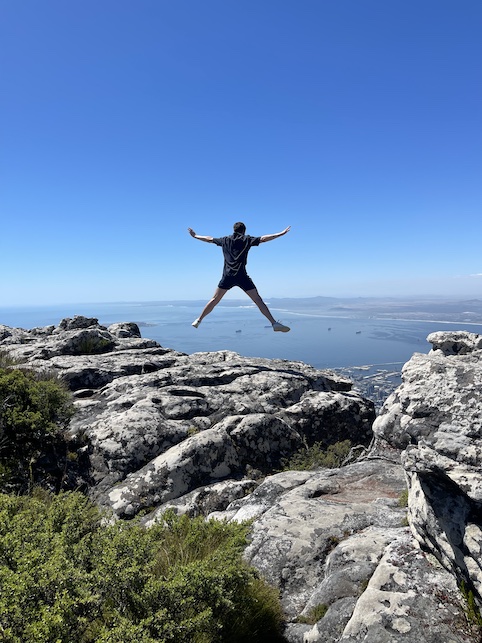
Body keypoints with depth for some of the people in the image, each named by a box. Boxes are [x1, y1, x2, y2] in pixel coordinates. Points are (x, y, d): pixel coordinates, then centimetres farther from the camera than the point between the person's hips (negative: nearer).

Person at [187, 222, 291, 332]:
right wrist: (281, 233, -1)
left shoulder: (225, 240, 17)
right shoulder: (246, 240, 6)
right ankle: (274, 323, -8)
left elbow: (209, 239, 27)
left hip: (227, 276, 3)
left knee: (215, 300, 13)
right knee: (258, 300, -4)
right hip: (242, 276, -3)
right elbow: (263, 238, -2)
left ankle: (199, 320, 18)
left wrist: (195, 235, 43)